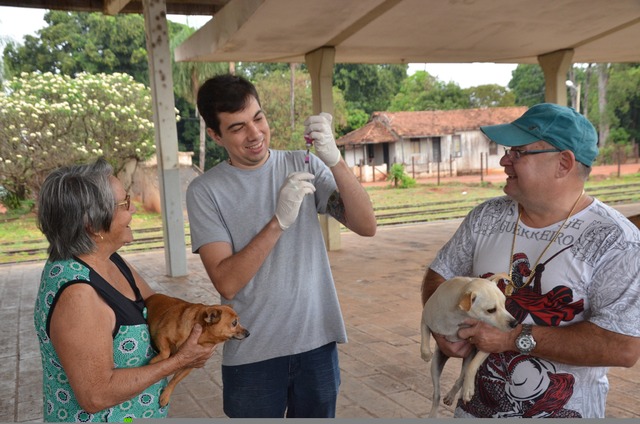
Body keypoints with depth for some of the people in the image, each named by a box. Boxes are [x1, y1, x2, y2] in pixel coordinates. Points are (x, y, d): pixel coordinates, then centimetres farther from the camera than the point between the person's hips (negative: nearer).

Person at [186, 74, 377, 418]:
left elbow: (366, 226, -9)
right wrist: (279, 221, -26)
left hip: (317, 342, 2)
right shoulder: (205, 191, -8)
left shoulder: (305, 166, 0)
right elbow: (226, 282, -16)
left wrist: (335, 161, -23)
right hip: (252, 354, -2)